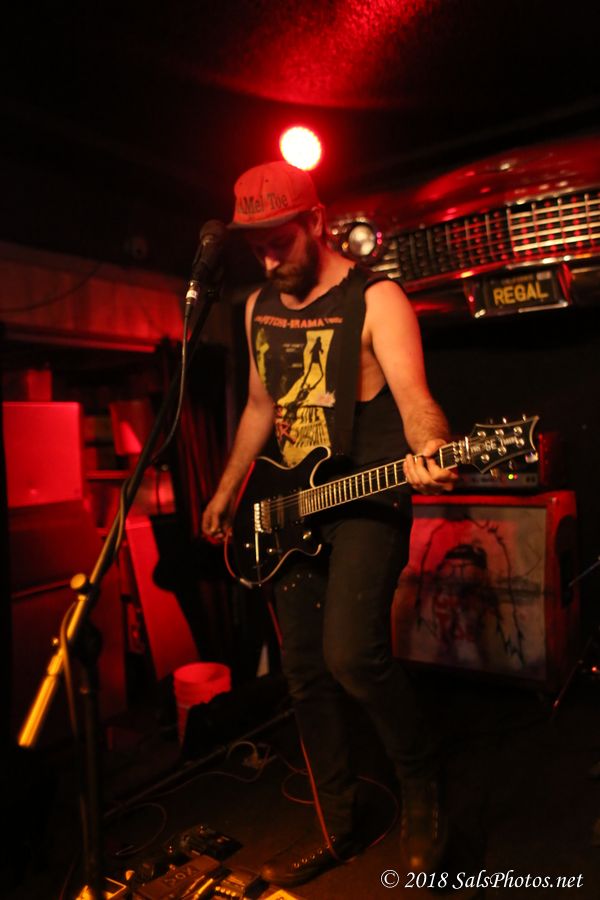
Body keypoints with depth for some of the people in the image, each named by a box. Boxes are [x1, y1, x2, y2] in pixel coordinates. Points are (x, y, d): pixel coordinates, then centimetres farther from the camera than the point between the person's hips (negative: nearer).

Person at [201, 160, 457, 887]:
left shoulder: (375, 299, -9)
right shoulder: (260, 307, 11)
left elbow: (414, 396, -21)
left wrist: (428, 454, -43)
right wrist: (227, 491, 20)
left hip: (367, 502, -6)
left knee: (351, 653, -22)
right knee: (305, 673, 10)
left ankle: (423, 792, 9)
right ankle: (337, 827, 30)